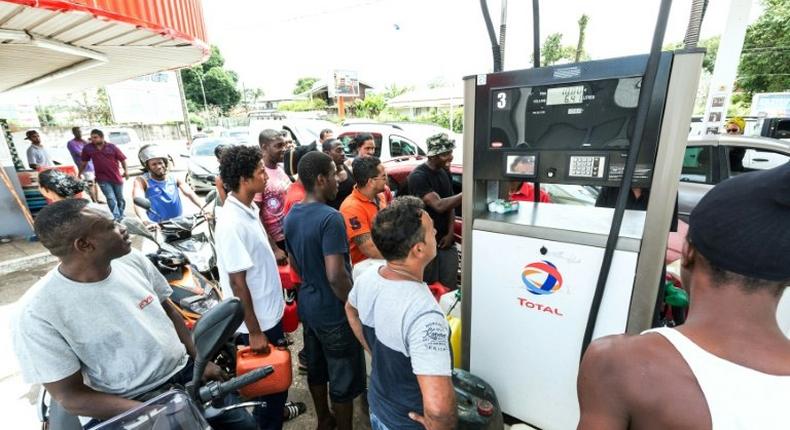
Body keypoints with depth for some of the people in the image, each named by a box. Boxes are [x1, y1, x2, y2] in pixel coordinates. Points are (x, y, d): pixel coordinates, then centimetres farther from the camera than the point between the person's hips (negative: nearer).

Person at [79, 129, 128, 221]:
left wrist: (126, 170, -4)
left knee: (120, 198, 12)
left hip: (116, 177, 1)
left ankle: (121, 216, 28)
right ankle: (116, 218, -11)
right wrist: (79, 174, 15)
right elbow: (84, 162, 9)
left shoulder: (112, 147, -2)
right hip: (102, 179, -1)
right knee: (111, 198, -11)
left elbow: (122, 159, 3)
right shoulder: (88, 148, 0)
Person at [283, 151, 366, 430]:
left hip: (307, 304, 9)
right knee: (344, 379, 12)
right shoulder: (330, 218, -26)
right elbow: (336, 275, -29)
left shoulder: (291, 216, 2)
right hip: (333, 312, -9)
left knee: (316, 369, 25)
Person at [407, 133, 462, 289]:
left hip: (447, 243, 6)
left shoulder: (445, 173, 8)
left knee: (450, 288, 10)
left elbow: (451, 205, 11)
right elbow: (439, 205, -26)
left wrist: (450, 233, -1)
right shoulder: (418, 176, -16)